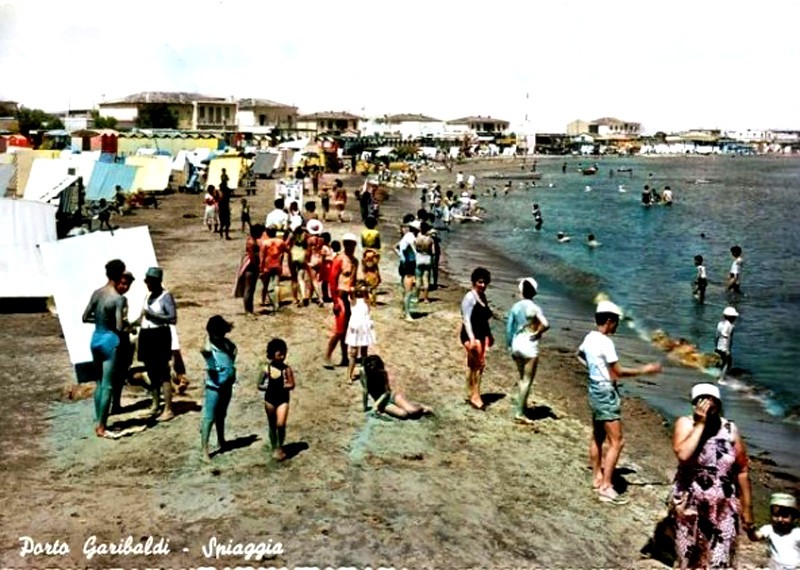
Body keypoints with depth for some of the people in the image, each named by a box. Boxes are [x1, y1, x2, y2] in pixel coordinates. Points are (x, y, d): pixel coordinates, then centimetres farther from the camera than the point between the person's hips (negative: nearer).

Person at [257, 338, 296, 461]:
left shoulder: (287, 369, -9)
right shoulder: (267, 368, -8)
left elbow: (292, 385, -9)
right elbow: (259, 385, -3)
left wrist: (281, 386, -24)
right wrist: (269, 387, -20)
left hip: (283, 399, -1)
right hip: (270, 399, 1)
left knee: (281, 424, -10)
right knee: (272, 425, 12)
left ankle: (280, 447, 11)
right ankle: (274, 448, 27)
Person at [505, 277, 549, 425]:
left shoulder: (515, 307, 1)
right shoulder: (534, 308, -14)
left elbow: (509, 327, 5)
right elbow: (545, 324, -29)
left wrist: (509, 346, 15)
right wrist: (537, 333, -10)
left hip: (516, 344, 6)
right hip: (529, 346, -5)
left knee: (522, 379, 21)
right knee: (527, 381, 3)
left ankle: (523, 406, 32)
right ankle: (520, 413, 4)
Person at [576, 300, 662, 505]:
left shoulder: (589, 337, 4)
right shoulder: (605, 342, -22)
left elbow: (580, 355, 25)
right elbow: (618, 373, -19)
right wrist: (645, 369, -13)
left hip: (595, 390, 10)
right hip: (606, 393, -10)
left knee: (597, 437, 18)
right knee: (616, 442, -7)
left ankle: (597, 478, 28)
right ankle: (605, 487, -7)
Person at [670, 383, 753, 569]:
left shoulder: (730, 429, -3)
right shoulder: (685, 423, -9)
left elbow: (742, 471, 4)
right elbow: (683, 455, -28)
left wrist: (747, 507, 6)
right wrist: (700, 424, -23)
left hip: (724, 508, 1)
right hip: (690, 505, -1)